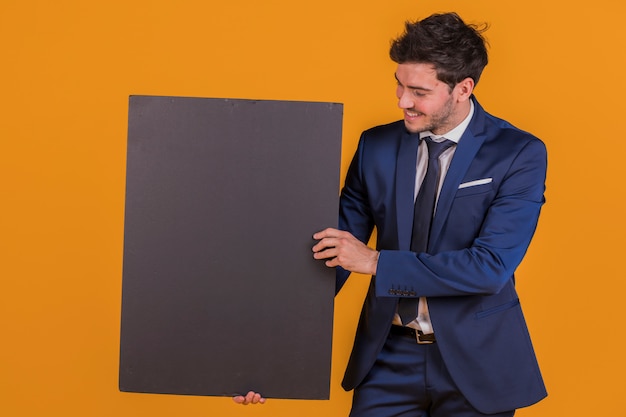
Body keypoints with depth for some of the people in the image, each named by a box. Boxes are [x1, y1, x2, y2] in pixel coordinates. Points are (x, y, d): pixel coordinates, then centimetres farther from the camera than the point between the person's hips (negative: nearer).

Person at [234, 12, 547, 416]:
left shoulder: (520, 154, -10)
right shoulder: (376, 146, 1)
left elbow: (491, 265, -19)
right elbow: (333, 251, 2)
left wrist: (376, 261, -20)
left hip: (476, 363, -3)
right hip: (389, 357, 3)